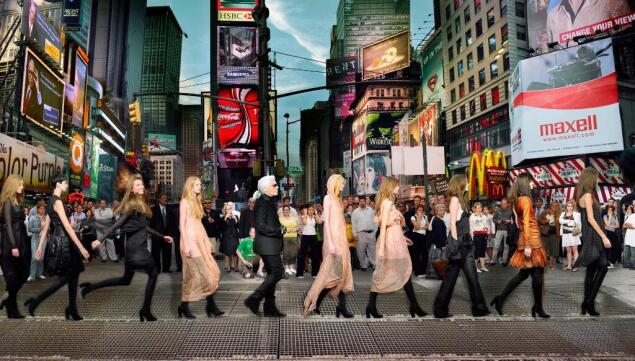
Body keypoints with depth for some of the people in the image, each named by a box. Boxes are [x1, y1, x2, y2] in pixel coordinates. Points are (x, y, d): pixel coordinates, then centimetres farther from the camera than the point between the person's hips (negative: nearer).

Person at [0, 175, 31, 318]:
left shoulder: (17, 201, 14)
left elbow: (20, 223, 12)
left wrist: (21, 244, 10)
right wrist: (13, 246, -20)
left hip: (21, 240, 8)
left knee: (23, 274, 10)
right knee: (12, 276, 0)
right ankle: (12, 309, 9)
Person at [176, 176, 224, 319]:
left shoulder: (197, 202, 18)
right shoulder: (185, 202, -5)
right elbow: (181, 224, -11)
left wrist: (207, 241, 14)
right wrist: (186, 245, -18)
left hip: (200, 240, 8)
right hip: (190, 239, -8)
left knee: (211, 271, 0)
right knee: (193, 273, -6)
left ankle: (211, 305, 2)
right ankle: (184, 306, 8)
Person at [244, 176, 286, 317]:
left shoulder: (269, 201, 14)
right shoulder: (263, 202, -15)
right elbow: (261, 226, -21)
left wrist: (279, 230, 5)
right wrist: (279, 231, -15)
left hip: (270, 244, 10)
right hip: (267, 245, -10)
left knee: (272, 274, 12)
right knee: (277, 273, -9)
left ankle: (270, 307, 18)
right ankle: (253, 300, -1)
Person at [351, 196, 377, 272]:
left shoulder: (371, 210, 12)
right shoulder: (355, 212, 5)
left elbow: (374, 220, 12)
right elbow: (354, 223, 2)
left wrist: (375, 231, 6)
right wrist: (354, 234, -4)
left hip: (371, 233, 2)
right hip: (361, 233, -2)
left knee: (372, 249, 4)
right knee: (361, 251, 0)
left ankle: (375, 265, 10)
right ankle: (363, 265, 10)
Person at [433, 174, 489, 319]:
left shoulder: (461, 199, 17)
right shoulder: (454, 199, -9)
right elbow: (452, 223, -16)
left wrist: (467, 242, 13)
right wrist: (456, 243, -20)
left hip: (466, 242, 9)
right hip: (459, 242, -9)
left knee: (472, 276, 9)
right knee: (451, 276, -2)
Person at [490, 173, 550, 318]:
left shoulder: (518, 200, 14)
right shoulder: (526, 199, -12)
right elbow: (526, 224, -19)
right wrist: (527, 246, -22)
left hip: (527, 240, 9)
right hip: (532, 241, -9)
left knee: (523, 273, 12)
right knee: (537, 274, 1)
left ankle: (500, 298, 10)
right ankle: (538, 308, 11)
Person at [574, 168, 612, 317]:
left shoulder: (584, 196, 16)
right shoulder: (587, 195, -12)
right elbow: (591, 219, -18)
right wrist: (604, 237, -18)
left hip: (591, 237, 9)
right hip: (593, 237, -9)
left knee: (591, 270, 9)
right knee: (603, 267, -8)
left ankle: (587, 304, 11)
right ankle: (590, 301, -8)